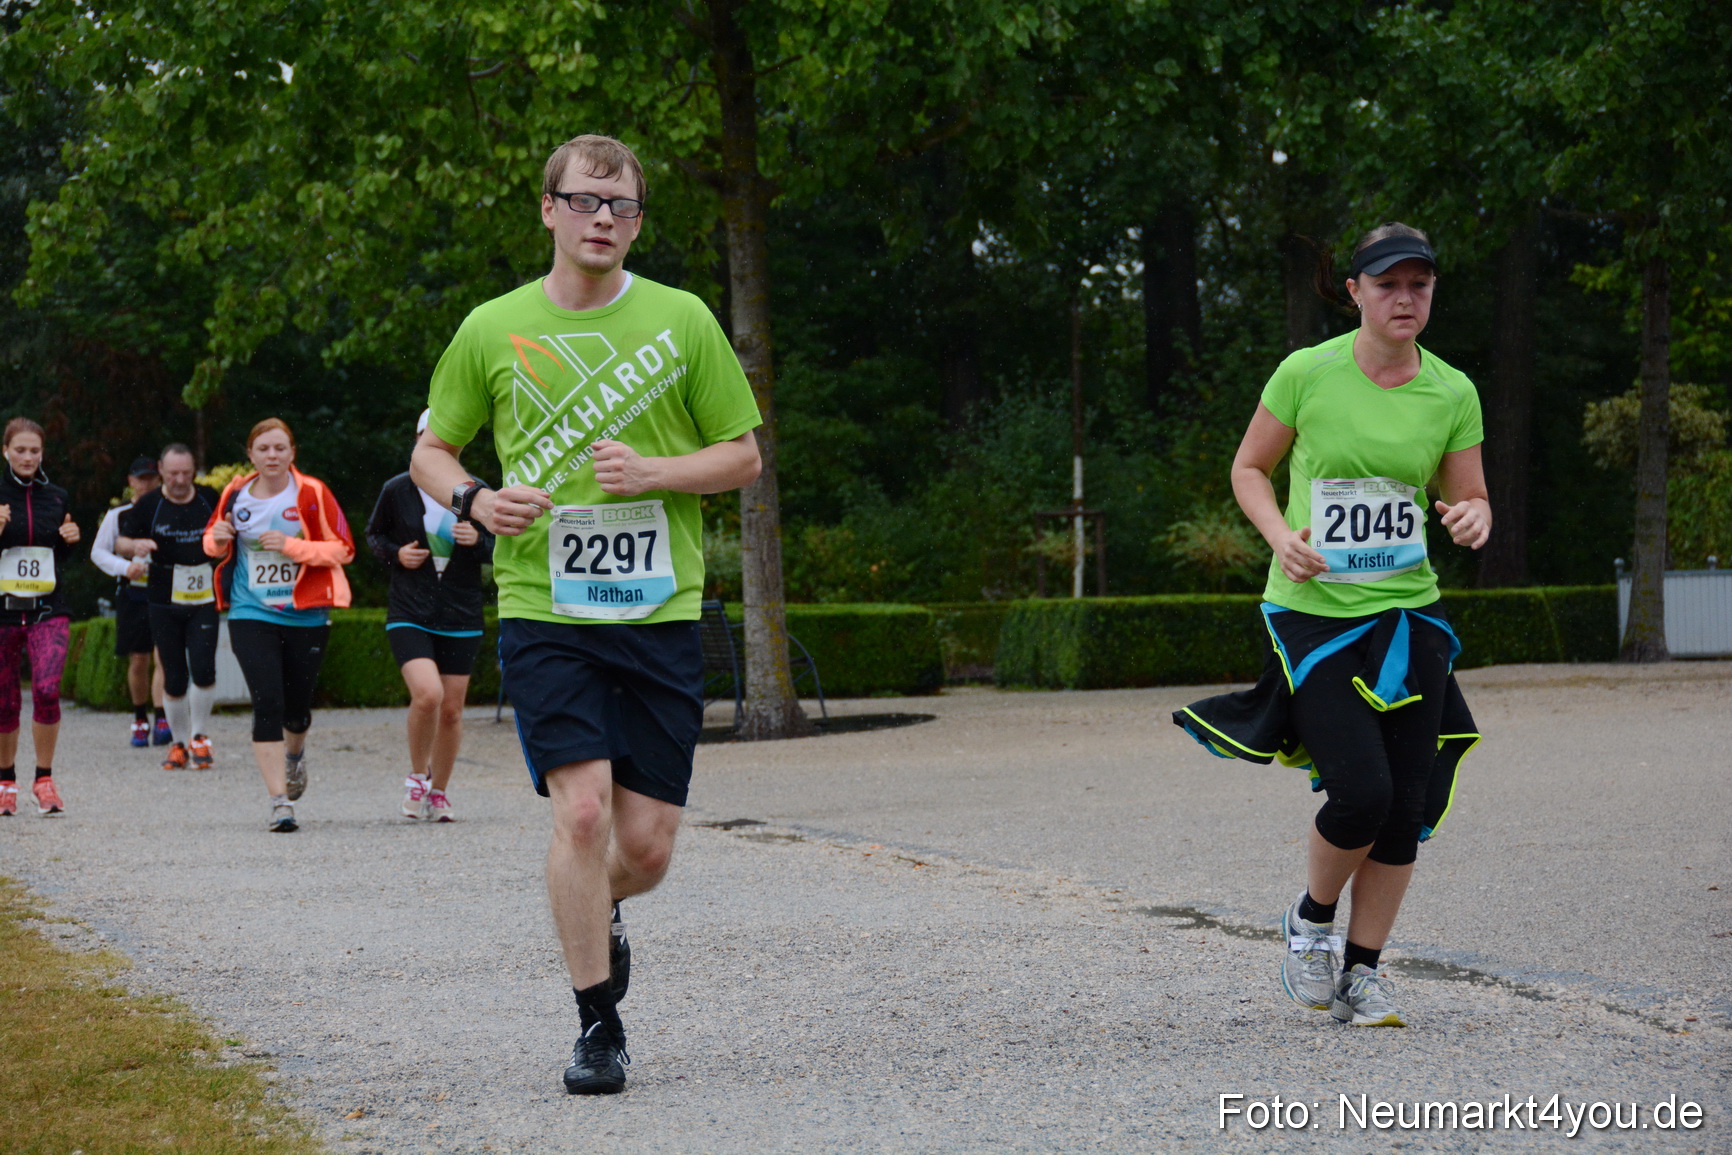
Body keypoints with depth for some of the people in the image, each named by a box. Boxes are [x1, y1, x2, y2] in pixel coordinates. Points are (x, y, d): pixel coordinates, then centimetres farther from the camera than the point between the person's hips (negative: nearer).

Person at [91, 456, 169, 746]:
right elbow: (98, 551, 7)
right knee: (138, 661, 6)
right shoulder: (118, 514, 7)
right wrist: (125, 567, -10)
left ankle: (162, 721, -20)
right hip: (132, 594, 2)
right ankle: (140, 720, 22)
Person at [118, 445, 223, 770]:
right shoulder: (148, 505, -1)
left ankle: (200, 736, 7)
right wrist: (137, 545, -17)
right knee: (174, 678, 2)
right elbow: (123, 541, 5)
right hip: (164, 604, 0)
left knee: (203, 669, -14)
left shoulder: (209, 499, 4)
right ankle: (180, 742, 18)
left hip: (204, 600, 0)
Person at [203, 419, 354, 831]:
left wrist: (292, 546, -18)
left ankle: (295, 755, 47)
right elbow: (213, 542, 19)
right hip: (251, 615, 0)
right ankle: (280, 802, -11)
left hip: (306, 616, 0)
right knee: (268, 702, -13)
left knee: (297, 706, 10)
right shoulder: (235, 495, 4)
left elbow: (343, 548, -5)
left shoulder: (311, 493, -4)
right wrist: (218, 538, -6)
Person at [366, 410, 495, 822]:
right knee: (427, 694, -22)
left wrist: (478, 541, -13)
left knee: (451, 710, 6)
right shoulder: (397, 490, 0)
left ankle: (439, 790, 27)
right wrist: (396, 553, -5)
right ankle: (417, 775, 3)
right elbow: (374, 535, 15)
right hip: (409, 614, -2)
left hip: (461, 618, 2)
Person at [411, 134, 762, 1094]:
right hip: (542, 609, -1)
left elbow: (743, 455, 8)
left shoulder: (681, 321, 4)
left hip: (659, 612, 1)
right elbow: (430, 451, 14)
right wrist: (475, 500, -7)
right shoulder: (492, 331, 4)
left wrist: (653, 472, -10)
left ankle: (597, 913, 36)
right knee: (581, 809, -15)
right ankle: (597, 1025, 0)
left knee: (647, 844, 0)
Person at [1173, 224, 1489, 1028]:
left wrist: (1473, 520, -14)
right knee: (1361, 792, -15)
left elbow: (1471, 500, 10)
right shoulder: (1306, 374, -6)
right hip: (1314, 611, -3)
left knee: (1405, 807, 1)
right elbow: (1249, 468, 5)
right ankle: (1310, 919, 15)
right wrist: (1281, 535, -13)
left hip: (1408, 614, 4)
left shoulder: (1452, 392, 2)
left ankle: (1363, 972, 17)